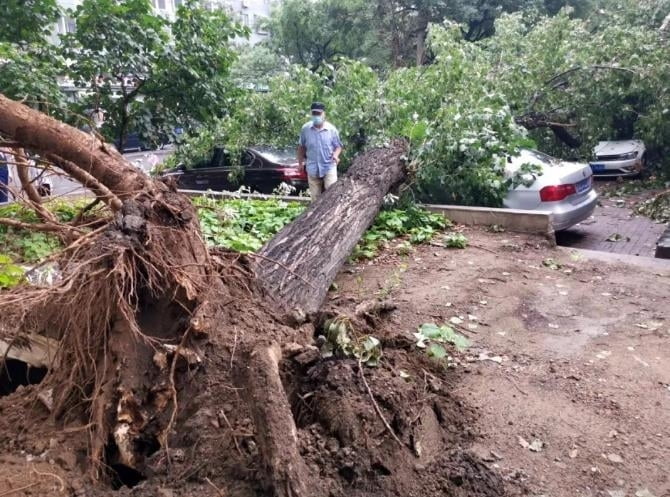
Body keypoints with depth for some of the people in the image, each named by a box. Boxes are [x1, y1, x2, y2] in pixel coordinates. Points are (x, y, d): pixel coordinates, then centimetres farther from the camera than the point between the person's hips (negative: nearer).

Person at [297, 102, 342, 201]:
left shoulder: (332, 129, -7)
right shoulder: (305, 129, -3)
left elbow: (338, 146, 2)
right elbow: (301, 146, 10)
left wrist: (335, 155, -19)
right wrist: (300, 162, 14)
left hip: (329, 166, -2)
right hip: (312, 168, 2)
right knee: (315, 196, 11)